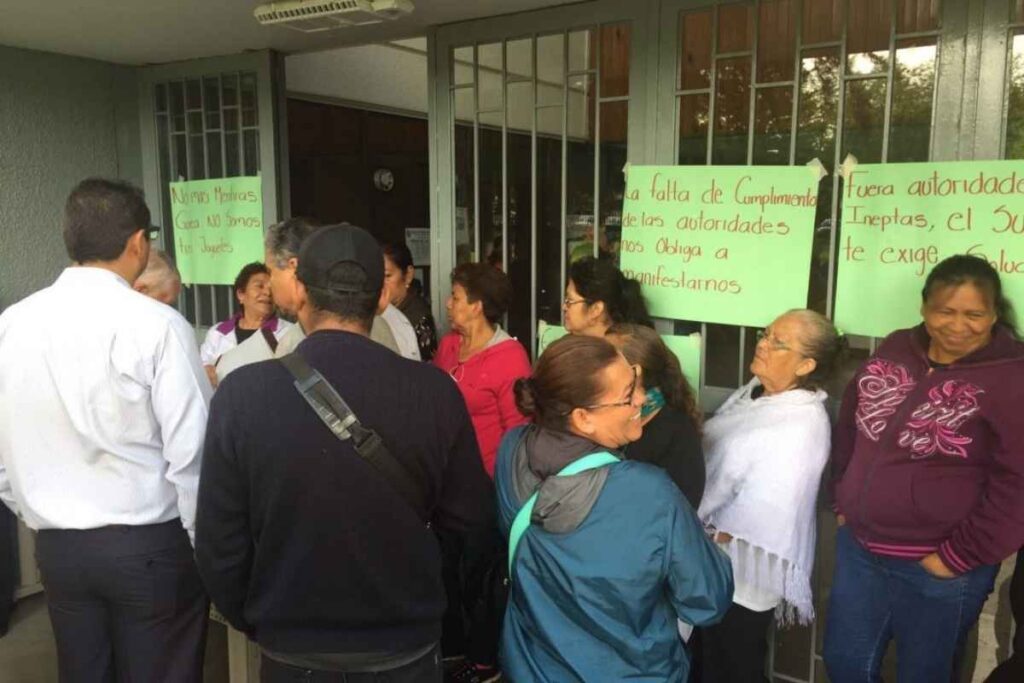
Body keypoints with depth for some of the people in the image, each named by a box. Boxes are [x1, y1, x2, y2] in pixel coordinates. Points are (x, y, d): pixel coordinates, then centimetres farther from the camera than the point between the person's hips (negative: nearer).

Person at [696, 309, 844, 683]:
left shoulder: (803, 425, -24)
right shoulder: (754, 390, 2)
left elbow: (760, 512, -26)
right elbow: (714, 451, 12)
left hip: (742, 571, -8)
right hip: (712, 562, 8)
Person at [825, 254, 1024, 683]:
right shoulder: (894, 350, 3)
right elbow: (850, 425, 14)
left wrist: (960, 556, -15)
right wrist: (842, 499, 12)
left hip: (936, 570, -5)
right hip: (858, 548, 5)